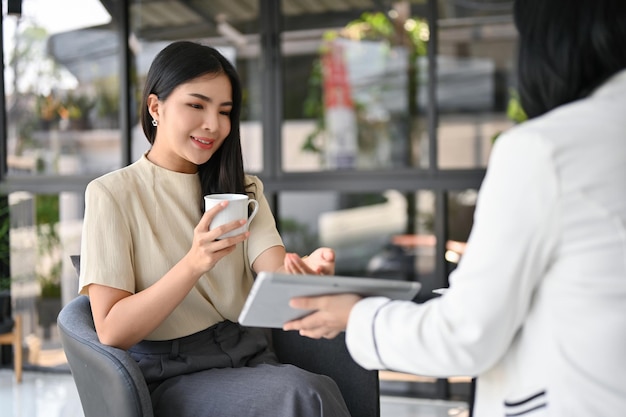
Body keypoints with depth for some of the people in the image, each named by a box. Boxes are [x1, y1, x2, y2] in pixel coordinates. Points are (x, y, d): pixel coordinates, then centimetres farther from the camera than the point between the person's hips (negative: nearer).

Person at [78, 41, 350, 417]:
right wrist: (194, 263, -25)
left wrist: (307, 270, -29)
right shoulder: (112, 194, -2)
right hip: (171, 376, -5)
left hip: (251, 357, 5)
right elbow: (112, 332, -11)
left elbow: (275, 273, -5)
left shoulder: (243, 190, 15)